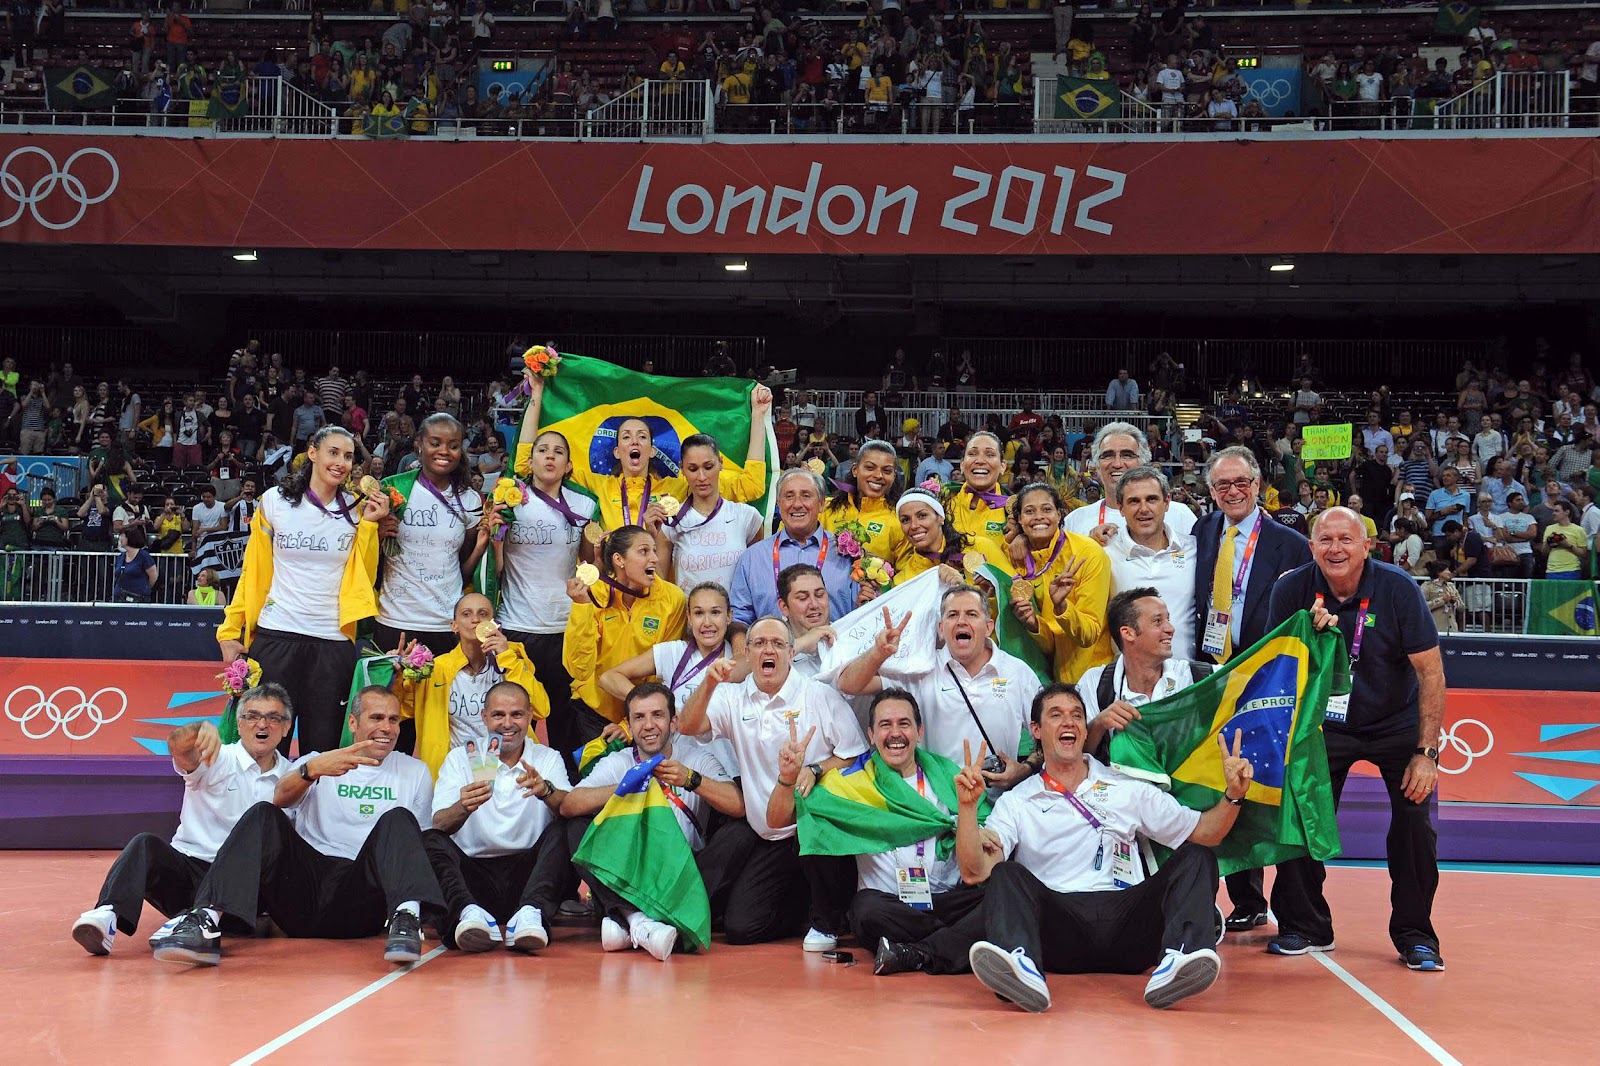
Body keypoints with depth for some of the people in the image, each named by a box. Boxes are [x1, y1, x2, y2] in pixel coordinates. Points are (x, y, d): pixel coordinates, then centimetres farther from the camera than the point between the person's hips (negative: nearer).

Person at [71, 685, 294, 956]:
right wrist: (202, 730, -42)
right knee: (146, 845, -29)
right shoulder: (217, 759, 4)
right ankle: (108, 915, -49)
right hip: (188, 867, 0)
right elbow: (177, 746, -19)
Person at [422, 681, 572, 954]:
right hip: (474, 874, 0)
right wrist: (463, 808, -27)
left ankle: (530, 914, -46)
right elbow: (439, 826, -4)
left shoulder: (547, 759, 13)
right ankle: (470, 913, -48)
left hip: (527, 873, 0)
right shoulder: (461, 757, 12)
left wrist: (546, 791, -28)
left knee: (562, 831, -24)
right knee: (429, 840, -24)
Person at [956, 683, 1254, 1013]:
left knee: (1196, 858, -14)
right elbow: (974, 871, 1)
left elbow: (1203, 833, 18)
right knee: (1006, 875, -25)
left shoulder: (1129, 789, 21)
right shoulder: (1016, 803, 15)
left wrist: (1233, 795, -1)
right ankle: (1021, 968, -56)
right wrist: (967, 806, -13)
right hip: (1055, 925, -2)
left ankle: (1177, 963, -41)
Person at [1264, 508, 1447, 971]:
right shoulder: (1292, 589, -13)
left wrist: (1427, 752, -19)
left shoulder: (1397, 588, -18)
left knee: (1415, 818, -16)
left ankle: (1415, 934, 2)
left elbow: (1431, 673, -15)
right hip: (1323, 723, 2)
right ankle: (1304, 927, 11)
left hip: (1397, 723, -1)